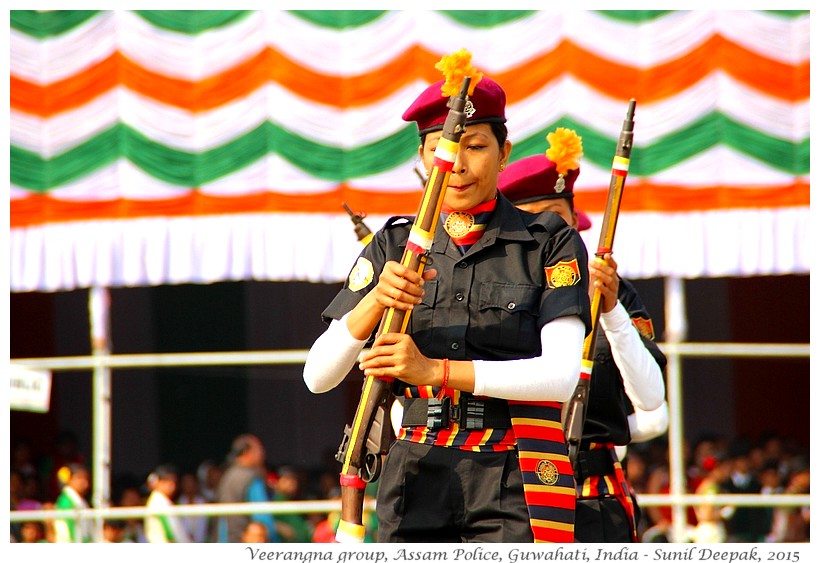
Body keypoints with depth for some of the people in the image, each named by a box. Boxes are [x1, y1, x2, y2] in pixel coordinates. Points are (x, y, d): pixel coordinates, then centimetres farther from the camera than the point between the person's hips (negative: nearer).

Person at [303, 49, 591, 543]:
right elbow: (318, 376, 5)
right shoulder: (394, 247, 12)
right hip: (420, 484, 3)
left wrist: (434, 370, -19)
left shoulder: (550, 243, 4)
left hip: (514, 489, -3)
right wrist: (375, 301, -14)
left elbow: (563, 374, -10)